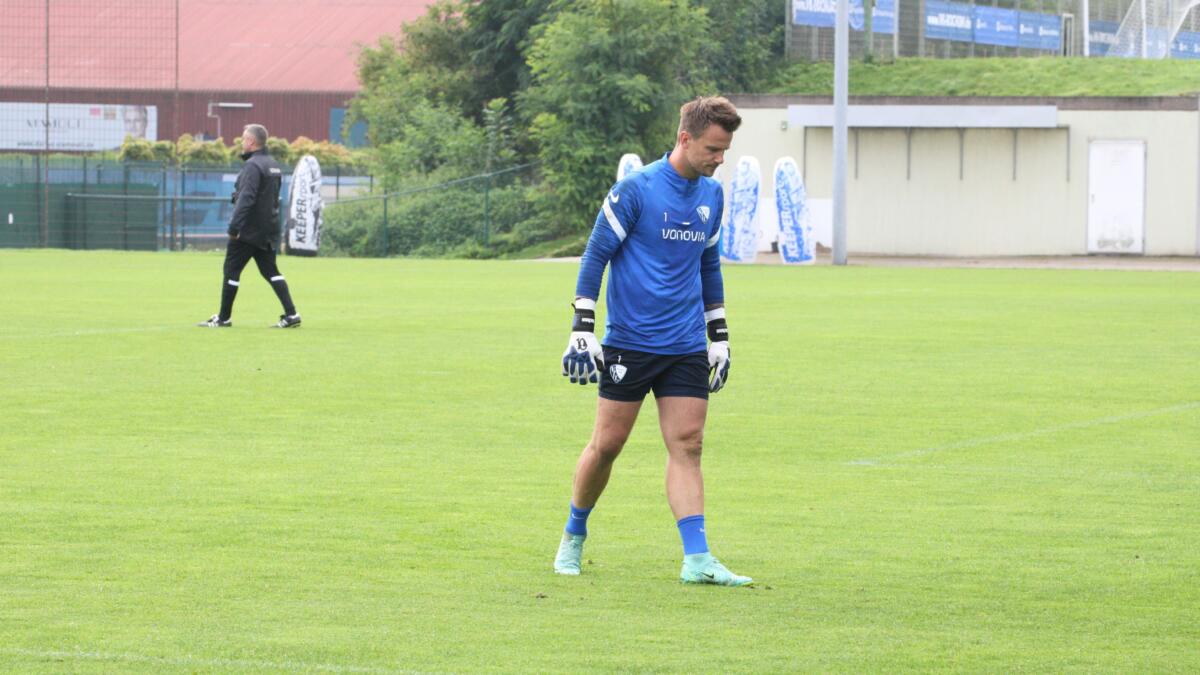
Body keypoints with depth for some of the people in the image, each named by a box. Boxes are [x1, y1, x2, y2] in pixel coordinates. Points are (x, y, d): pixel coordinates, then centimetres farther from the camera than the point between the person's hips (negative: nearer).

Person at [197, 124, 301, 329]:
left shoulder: (253, 165, -15)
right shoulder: (274, 166, 14)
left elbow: (245, 198, -24)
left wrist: (234, 226, -26)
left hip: (248, 230, -8)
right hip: (269, 231, 9)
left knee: (231, 271, 1)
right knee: (270, 271, 10)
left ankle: (223, 318, 6)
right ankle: (291, 314, 0)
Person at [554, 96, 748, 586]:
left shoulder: (712, 195, 9)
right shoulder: (636, 189, -10)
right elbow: (595, 256, -7)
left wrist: (720, 338, 18)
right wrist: (582, 331, -12)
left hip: (686, 347, 5)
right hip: (629, 344, -5)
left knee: (687, 445, -4)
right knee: (607, 445, 1)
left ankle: (696, 559, -9)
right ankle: (573, 538, 21)